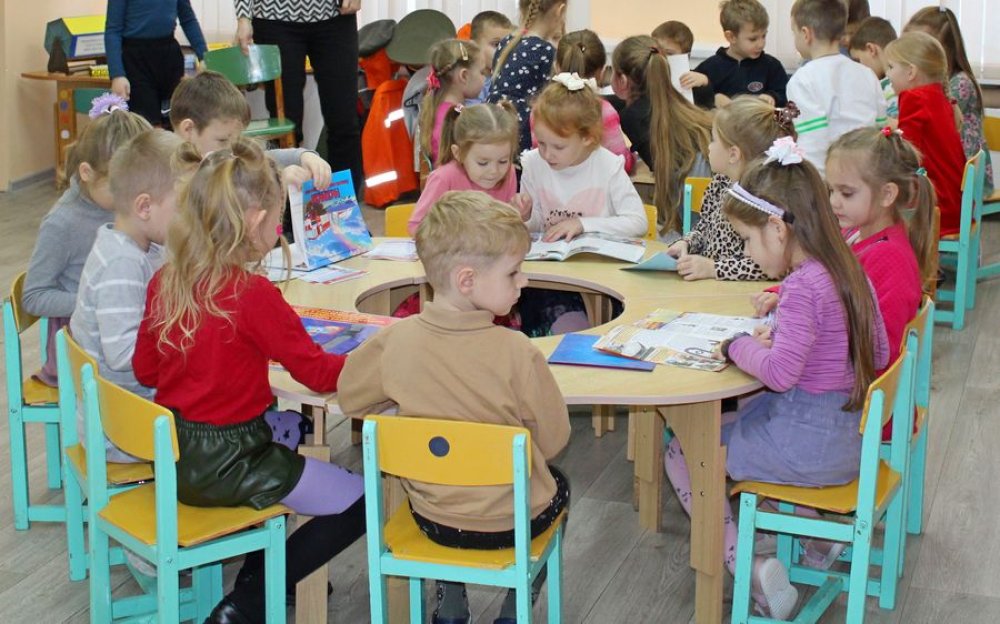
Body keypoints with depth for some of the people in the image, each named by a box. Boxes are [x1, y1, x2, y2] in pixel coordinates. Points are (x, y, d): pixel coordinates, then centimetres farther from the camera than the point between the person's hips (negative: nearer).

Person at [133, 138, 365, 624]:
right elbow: (317, 372, -15)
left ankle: (258, 571, 28)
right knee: (359, 502, 0)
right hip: (224, 464, -8)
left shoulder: (165, 280, -1)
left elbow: (145, 370, 9)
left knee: (288, 432, 34)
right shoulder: (252, 293, -22)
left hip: (173, 454, 8)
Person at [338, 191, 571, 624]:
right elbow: (553, 440, -12)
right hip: (513, 521, -3)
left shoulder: (396, 340, -16)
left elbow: (350, 398, 2)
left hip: (432, 518, 3)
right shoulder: (517, 353, -26)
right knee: (555, 483, 30)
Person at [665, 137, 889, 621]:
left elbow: (780, 373, -31)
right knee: (745, 416, 33)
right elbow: (879, 355, 13)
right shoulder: (849, 272, 4)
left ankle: (748, 566, -4)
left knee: (681, 453, 5)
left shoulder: (803, 286, -22)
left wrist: (739, 347, -11)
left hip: (809, 444, -9)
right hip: (850, 434, 9)